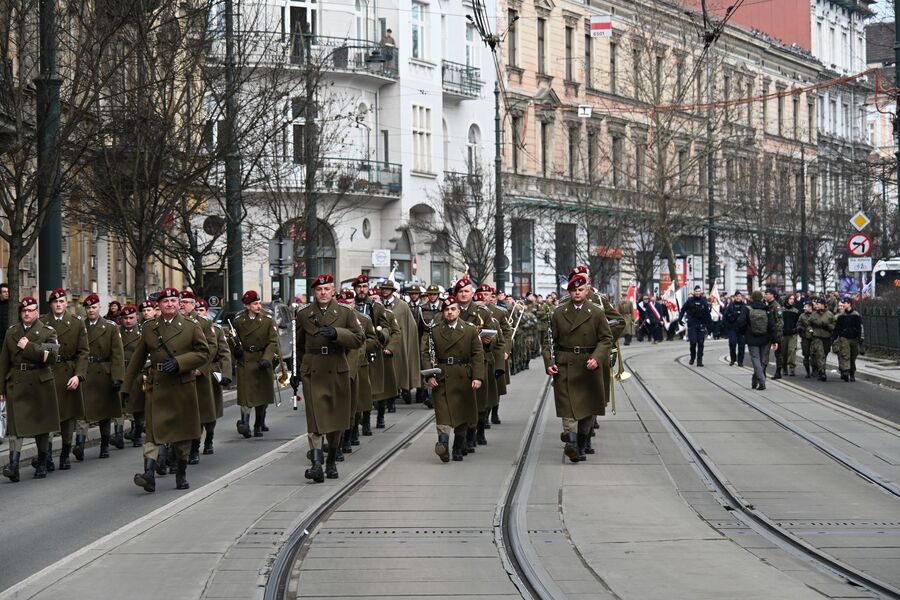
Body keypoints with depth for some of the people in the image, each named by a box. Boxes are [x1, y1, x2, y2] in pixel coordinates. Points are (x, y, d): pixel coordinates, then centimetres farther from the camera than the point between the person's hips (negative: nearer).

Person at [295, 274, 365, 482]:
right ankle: (317, 463, -20)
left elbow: (359, 338, -4)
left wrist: (336, 333, -18)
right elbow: (298, 346, 18)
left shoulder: (345, 313, 6)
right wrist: (296, 371, 16)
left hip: (337, 371, 1)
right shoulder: (303, 315, 9)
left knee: (336, 419, 9)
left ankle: (332, 462, 24)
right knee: (315, 417, -13)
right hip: (312, 372, -1)